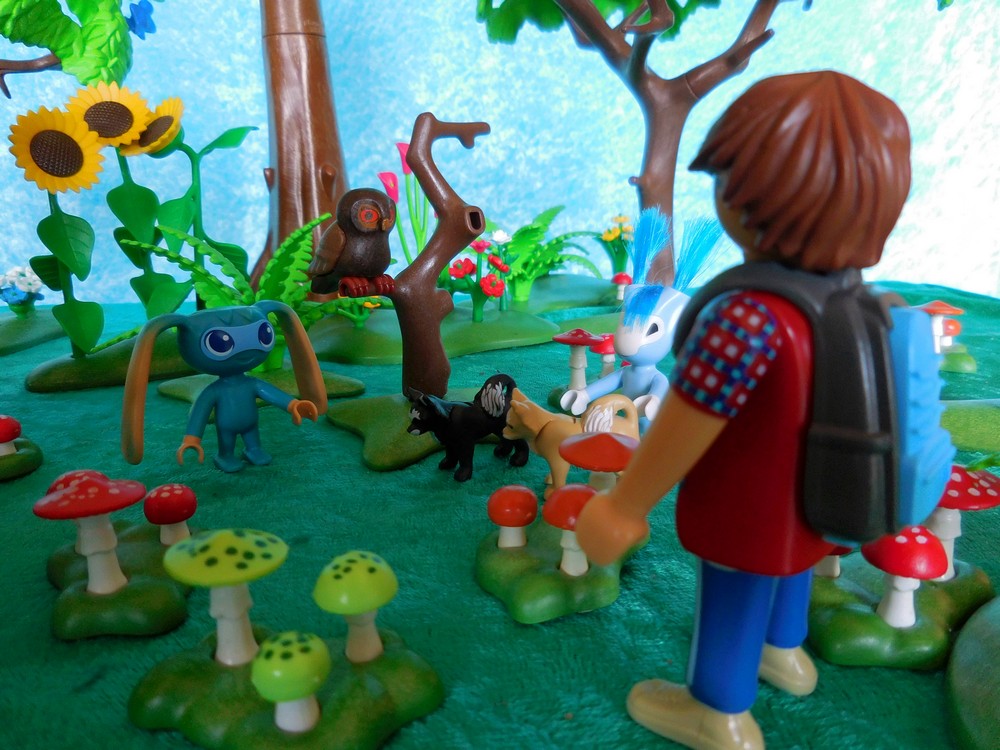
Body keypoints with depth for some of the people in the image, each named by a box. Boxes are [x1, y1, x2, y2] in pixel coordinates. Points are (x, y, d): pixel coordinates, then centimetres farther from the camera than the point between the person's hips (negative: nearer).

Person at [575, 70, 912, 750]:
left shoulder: (746, 319, -39)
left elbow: (682, 431, -31)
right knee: (787, 574, 33)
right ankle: (784, 653, 62)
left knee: (732, 608, 17)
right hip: (813, 495, 8)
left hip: (748, 512, -7)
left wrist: (626, 507, -18)